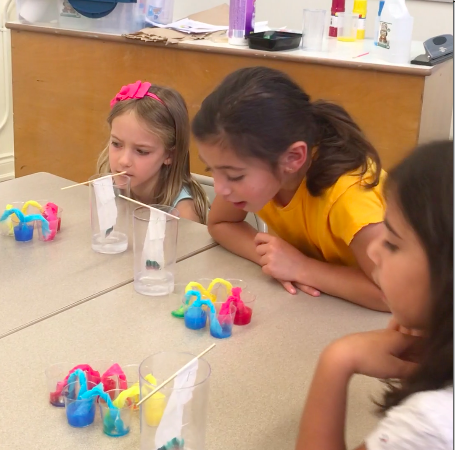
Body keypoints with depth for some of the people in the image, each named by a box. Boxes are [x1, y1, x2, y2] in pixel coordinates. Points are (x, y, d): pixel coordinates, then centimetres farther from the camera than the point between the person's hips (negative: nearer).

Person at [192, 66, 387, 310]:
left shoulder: (346, 190, -32)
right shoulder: (255, 169, -16)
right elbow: (219, 224, -2)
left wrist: (301, 268, -29)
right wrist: (271, 259, -18)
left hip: (360, 314, -4)